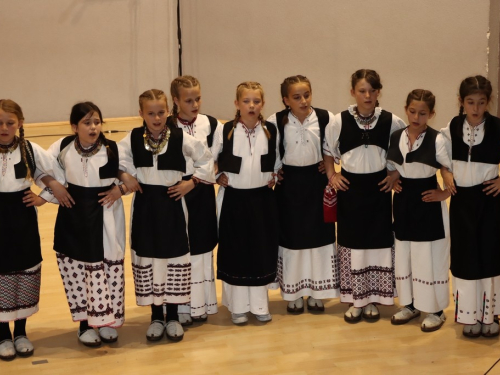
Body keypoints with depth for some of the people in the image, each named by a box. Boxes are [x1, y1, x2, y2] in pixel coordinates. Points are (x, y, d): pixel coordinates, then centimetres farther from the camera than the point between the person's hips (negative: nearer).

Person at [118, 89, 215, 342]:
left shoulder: (180, 138, -8)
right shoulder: (133, 138, -4)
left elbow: (205, 159, 0)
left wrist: (191, 182, -5)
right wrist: (125, 175, -8)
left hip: (171, 203, -1)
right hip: (145, 205, 1)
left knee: (174, 255, 5)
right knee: (147, 256, 7)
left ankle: (173, 316, 19)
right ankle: (156, 317, 20)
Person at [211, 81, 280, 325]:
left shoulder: (271, 131, -1)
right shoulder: (224, 131, -9)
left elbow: (277, 159, 15)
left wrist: (274, 176, 3)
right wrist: (217, 176, -8)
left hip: (262, 198, 2)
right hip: (233, 199, -2)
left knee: (262, 250, 7)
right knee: (235, 250, 4)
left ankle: (259, 304, 20)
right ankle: (238, 306, 16)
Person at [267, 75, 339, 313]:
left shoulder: (326, 118, -10)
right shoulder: (275, 122, -11)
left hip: (316, 182, 1)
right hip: (289, 184, -1)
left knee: (318, 233, 8)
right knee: (291, 235, 7)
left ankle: (316, 292, 22)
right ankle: (293, 293, 20)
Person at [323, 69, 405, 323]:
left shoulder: (391, 122, -6)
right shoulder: (339, 121, -5)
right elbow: (327, 151, 8)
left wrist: (396, 175, -3)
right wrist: (331, 175, -2)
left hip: (378, 188, 0)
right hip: (349, 188, 0)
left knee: (378, 241, 6)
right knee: (351, 242, 6)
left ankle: (372, 299, 21)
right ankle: (355, 300, 18)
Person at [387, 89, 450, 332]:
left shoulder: (437, 139, -14)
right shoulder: (395, 137, 1)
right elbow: (390, 166, 17)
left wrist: (445, 193, -11)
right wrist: (392, 182, 1)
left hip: (427, 203, -5)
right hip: (403, 201, 5)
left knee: (430, 257, 1)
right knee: (404, 255, 12)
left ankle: (435, 310, 14)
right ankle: (410, 304, 27)